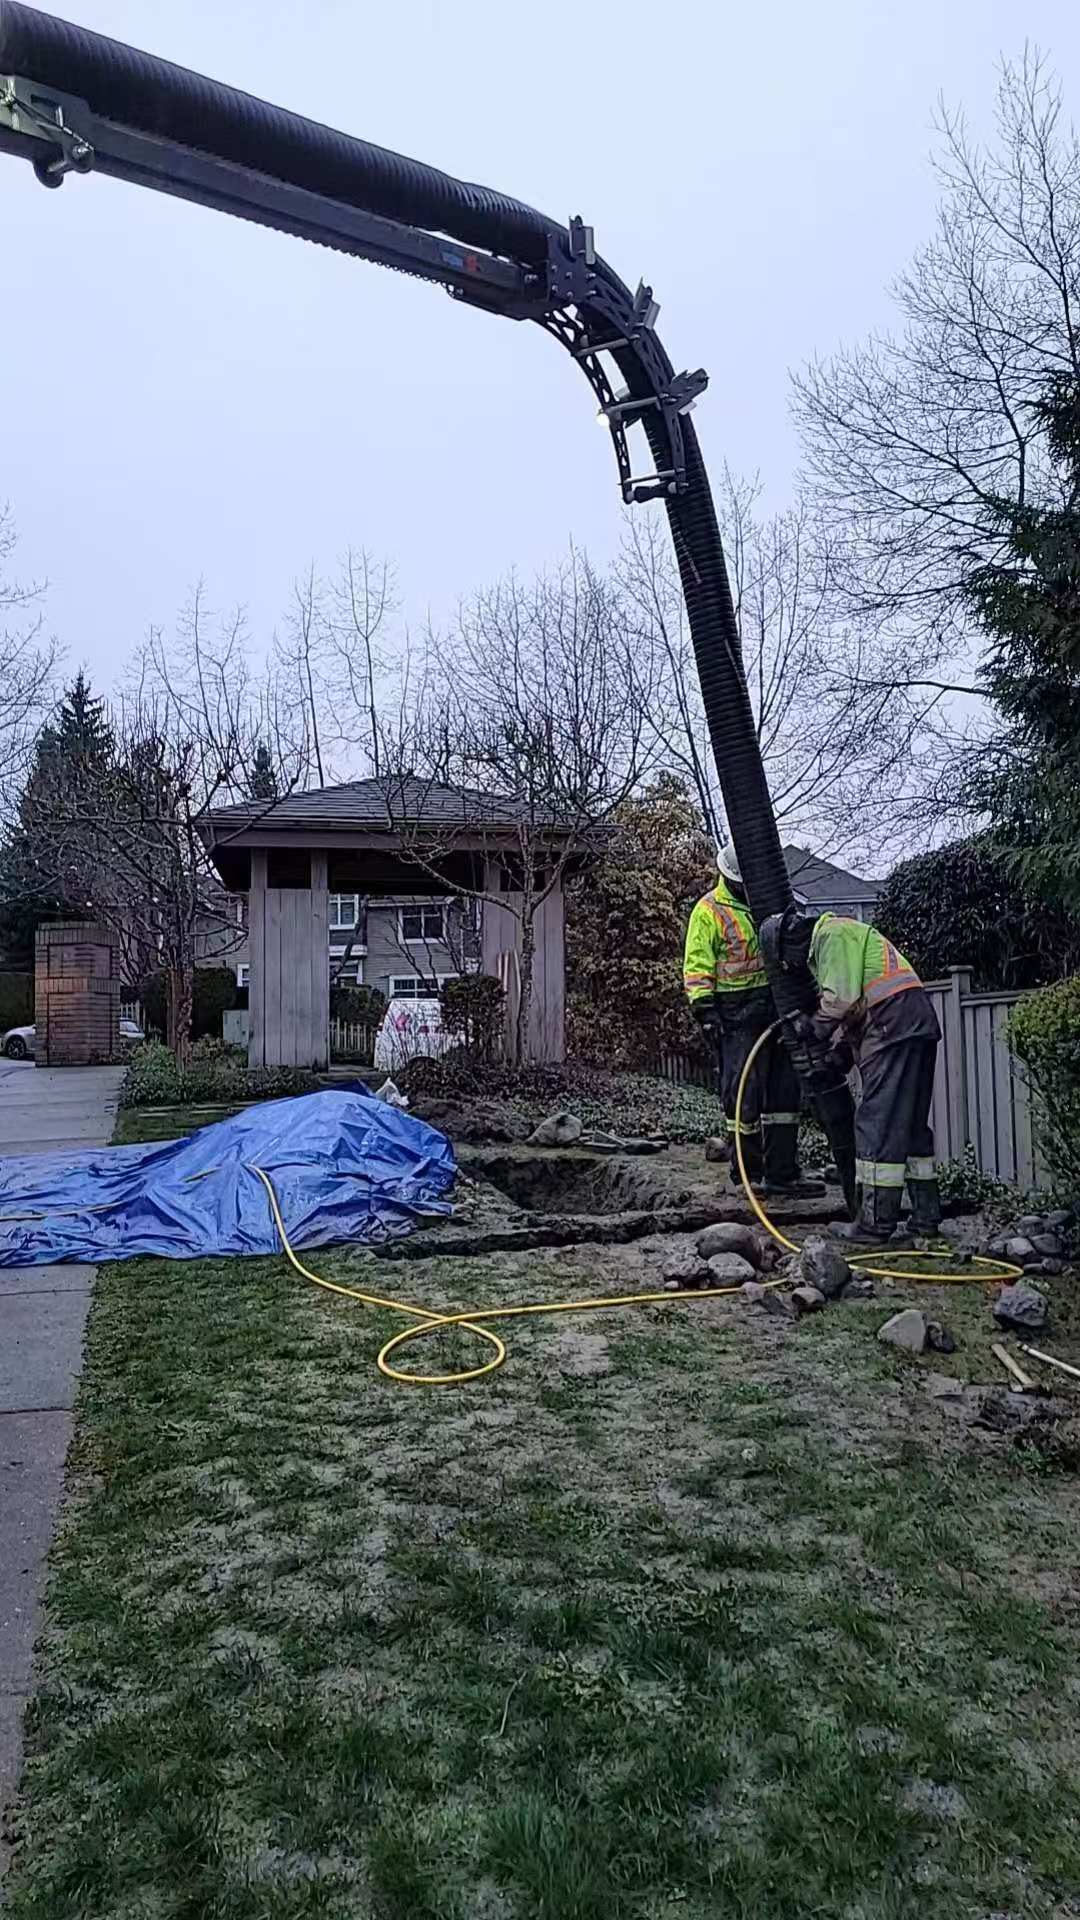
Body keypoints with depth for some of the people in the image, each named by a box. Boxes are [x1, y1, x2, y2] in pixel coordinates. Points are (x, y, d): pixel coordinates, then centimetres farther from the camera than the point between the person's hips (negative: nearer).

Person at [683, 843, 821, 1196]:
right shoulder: (709, 911, -4)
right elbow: (697, 967, -9)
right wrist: (705, 1010, -17)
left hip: (777, 1008, 7)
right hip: (737, 1015, -6)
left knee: (784, 1091, 6)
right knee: (744, 1092, -4)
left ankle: (782, 1173, 12)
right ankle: (747, 1173, 9)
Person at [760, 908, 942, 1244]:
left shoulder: (832, 933, -4)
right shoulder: (828, 941, 28)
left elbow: (841, 999, -14)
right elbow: (853, 1003, 23)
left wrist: (815, 1027, 2)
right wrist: (839, 1045, 11)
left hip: (893, 1024, -11)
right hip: (918, 1026, 11)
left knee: (877, 1125, -8)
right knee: (912, 1124, 14)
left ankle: (876, 1224, -6)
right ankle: (926, 1217, 20)